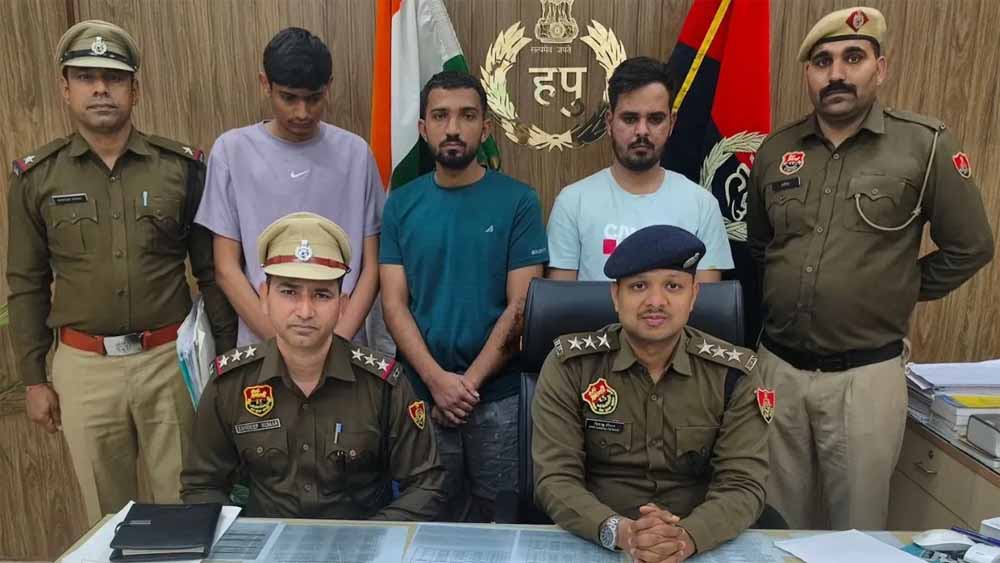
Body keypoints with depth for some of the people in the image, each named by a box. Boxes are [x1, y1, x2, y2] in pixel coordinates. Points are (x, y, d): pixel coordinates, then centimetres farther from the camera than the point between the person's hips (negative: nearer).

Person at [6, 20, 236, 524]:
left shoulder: (181, 166, -2)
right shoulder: (36, 177, 1)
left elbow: (211, 270, 2)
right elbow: (27, 285, 6)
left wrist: (227, 356, 3)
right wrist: (33, 379, 5)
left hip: (171, 358, -1)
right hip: (83, 366, 1)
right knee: (107, 518, 16)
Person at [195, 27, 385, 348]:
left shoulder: (355, 152, -1)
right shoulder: (232, 150, -4)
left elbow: (370, 266, 0)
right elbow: (227, 269, -3)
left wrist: (339, 339, -12)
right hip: (262, 344, 0)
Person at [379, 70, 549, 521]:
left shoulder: (518, 201, -4)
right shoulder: (401, 204, 3)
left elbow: (521, 307, -8)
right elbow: (394, 304, -2)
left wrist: (469, 382, -13)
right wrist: (437, 380, -14)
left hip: (499, 396, -1)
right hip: (421, 393, 2)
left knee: (500, 518, 14)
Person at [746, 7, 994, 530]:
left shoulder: (925, 145, -7)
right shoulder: (775, 150, 4)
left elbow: (969, 247, 0)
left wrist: (897, 293, 3)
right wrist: (783, 294, 10)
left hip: (865, 374, -3)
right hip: (776, 366, 3)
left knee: (856, 520, 14)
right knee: (779, 519, 18)